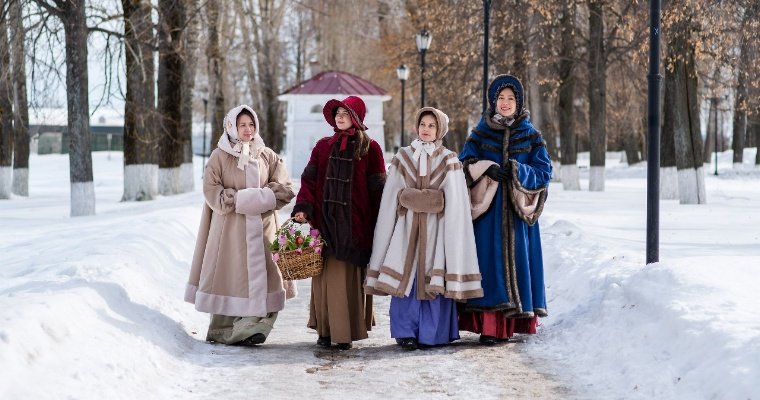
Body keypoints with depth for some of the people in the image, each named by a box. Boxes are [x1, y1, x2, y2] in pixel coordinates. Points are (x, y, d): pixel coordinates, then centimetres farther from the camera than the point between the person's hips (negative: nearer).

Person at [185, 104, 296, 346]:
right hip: (230, 228, -2)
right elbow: (211, 191, -6)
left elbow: (285, 189, 3)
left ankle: (253, 327, -2)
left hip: (262, 228, 2)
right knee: (230, 278, -3)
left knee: (261, 277, -5)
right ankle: (223, 331, 4)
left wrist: (259, 199, -11)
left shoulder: (268, 156, 9)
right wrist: (239, 200, -15)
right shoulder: (219, 156, 2)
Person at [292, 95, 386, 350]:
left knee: (349, 277, -3)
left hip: (354, 224, -3)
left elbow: (377, 189, 0)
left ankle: (347, 332, 3)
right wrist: (303, 208, -10)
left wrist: (376, 225, -5)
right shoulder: (323, 147, 13)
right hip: (325, 221, 3)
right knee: (326, 275, 1)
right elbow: (309, 179, 6)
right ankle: (325, 330, 6)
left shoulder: (369, 149, 3)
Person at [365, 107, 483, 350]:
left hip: (436, 229, -1)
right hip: (407, 228, 1)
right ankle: (406, 332, 1)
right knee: (405, 278, -4)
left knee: (433, 281, -2)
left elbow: (455, 202, -1)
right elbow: (390, 198, 7)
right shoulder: (403, 157, 9)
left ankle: (430, 334, 6)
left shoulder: (449, 161, 5)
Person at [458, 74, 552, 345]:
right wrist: (486, 169, -16)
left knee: (516, 260, 0)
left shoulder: (530, 135, 8)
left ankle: (510, 323, 7)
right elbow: (464, 165, 3)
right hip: (487, 211, -1)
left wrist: (517, 172, -15)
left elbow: (544, 171, 3)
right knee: (490, 261, -6)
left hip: (518, 211, 1)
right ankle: (488, 325, -6)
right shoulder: (481, 132, 8)